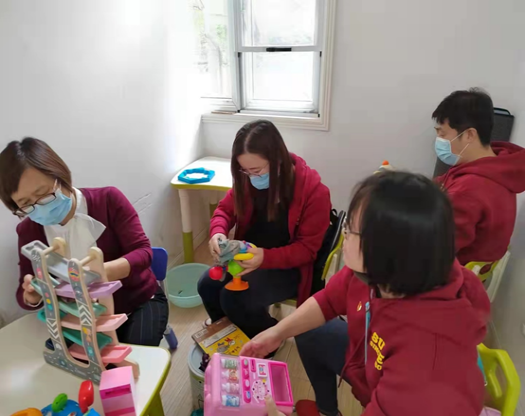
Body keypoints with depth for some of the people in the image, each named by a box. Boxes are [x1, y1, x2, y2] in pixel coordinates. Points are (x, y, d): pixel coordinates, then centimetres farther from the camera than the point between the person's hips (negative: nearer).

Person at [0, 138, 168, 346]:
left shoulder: (108, 199, -15)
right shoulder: (28, 231, -5)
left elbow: (143, 252, -19)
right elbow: (25, 296, -1)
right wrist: (31, 295, -27)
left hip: (140, 301, -3)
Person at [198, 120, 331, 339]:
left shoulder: (313, 190, -22)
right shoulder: (247, 179, -7)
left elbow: (307, 248, -18)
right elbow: (225, 209, 5)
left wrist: (265, 258, -33)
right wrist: (218, 233, -19)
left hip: (288, 266, -5)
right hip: (249, 256, 6)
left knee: (234, 298, -23)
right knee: (207, 285, -14)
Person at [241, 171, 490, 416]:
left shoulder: (428, 350, -44)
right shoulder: (373, 271, -24)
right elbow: (329, 300, -5)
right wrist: (278, 332, -10)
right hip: (369, 363, 6)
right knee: (309, 334, 13)